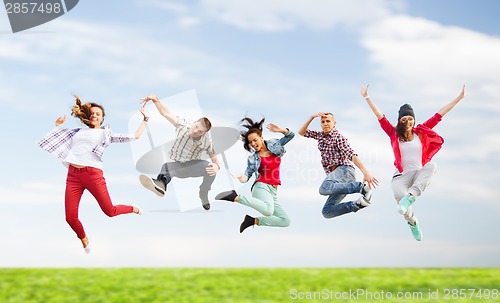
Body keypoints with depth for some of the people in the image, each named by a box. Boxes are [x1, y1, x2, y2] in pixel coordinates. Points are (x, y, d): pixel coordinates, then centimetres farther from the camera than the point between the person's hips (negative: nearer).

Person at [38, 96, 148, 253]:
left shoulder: (107, 133, 14)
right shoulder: (79, 131, 22)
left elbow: (135, 136, 14)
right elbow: (56, 138, 35)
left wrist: (145, 119, 19)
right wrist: (58, 124, 25)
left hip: (93, 173, -3)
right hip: (73, 174, 3)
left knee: (110, 211, -1)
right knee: (70, 217, -4)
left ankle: (134, 209, 32)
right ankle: (85, 242, 23)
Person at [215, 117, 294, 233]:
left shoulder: (274, 145, 11)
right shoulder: (253, 158, 3)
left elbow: (291, 135, 16)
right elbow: (247, 176, 2)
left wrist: (281, 130, -4)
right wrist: (242, 178, -22)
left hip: (273, 192, 5)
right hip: (261, 187, -5)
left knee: (286, 221, -1)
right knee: (268, 210, -39)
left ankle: (254, 221, 2)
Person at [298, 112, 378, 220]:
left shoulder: (338, 137, -2)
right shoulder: (320, 135, 22)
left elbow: (352, 155, -15)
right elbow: (301, 132, 26)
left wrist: (365, 172, -28)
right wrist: (312, 117, 13)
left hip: (344, 170, -7)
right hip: (335, 175, 7)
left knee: (323, 188, -40)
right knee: (327, 212, -7)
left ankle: (362, 187, -36)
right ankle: (358, 204, -10)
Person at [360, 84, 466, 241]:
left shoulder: (421, 132, 10)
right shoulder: (394, 133, 8)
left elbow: (438, 115, 9)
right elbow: (380, 117, 4)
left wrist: (459, 98, 11)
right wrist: (367, 97, -1)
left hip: (420, 174, 1)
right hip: (401, 175, -1)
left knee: (431, 165, -34)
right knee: (399, 196, -35)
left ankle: (410, 196, -45)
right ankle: (412, 222, -5)